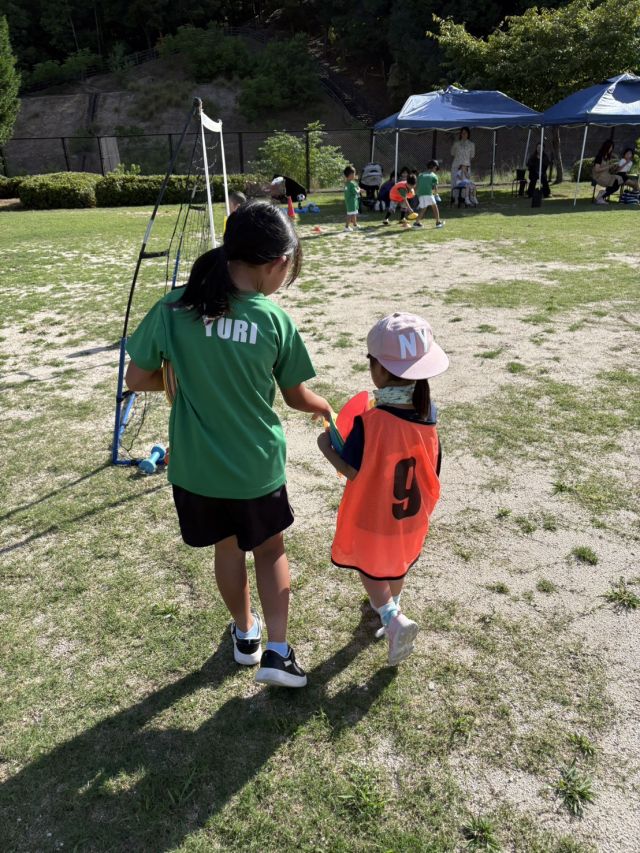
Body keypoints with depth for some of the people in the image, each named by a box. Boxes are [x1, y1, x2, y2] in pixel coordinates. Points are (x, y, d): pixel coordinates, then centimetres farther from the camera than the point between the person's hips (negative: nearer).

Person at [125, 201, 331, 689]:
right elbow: (296, 397, -2)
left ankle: (246, 635, 44)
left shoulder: (173, 308, -12)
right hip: (256, 465, -1)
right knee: (270, 548, 22)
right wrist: (326, 408, 20)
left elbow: (138, 380, -4)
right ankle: (278, 652, 21)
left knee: (227, 547, 24)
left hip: (196, 465, 2)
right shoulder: (275, 321, -14)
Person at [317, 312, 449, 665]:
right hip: (412, 516, 5)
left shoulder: (370, 422, -33)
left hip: (373, 520, -5)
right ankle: (390, 606, 53)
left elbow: (351, 470, -24)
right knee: (399, 563, 30)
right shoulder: (428, 411, -16)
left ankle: (393, 619, 9)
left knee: (370, 568, 23)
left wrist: (326, 446, -9)